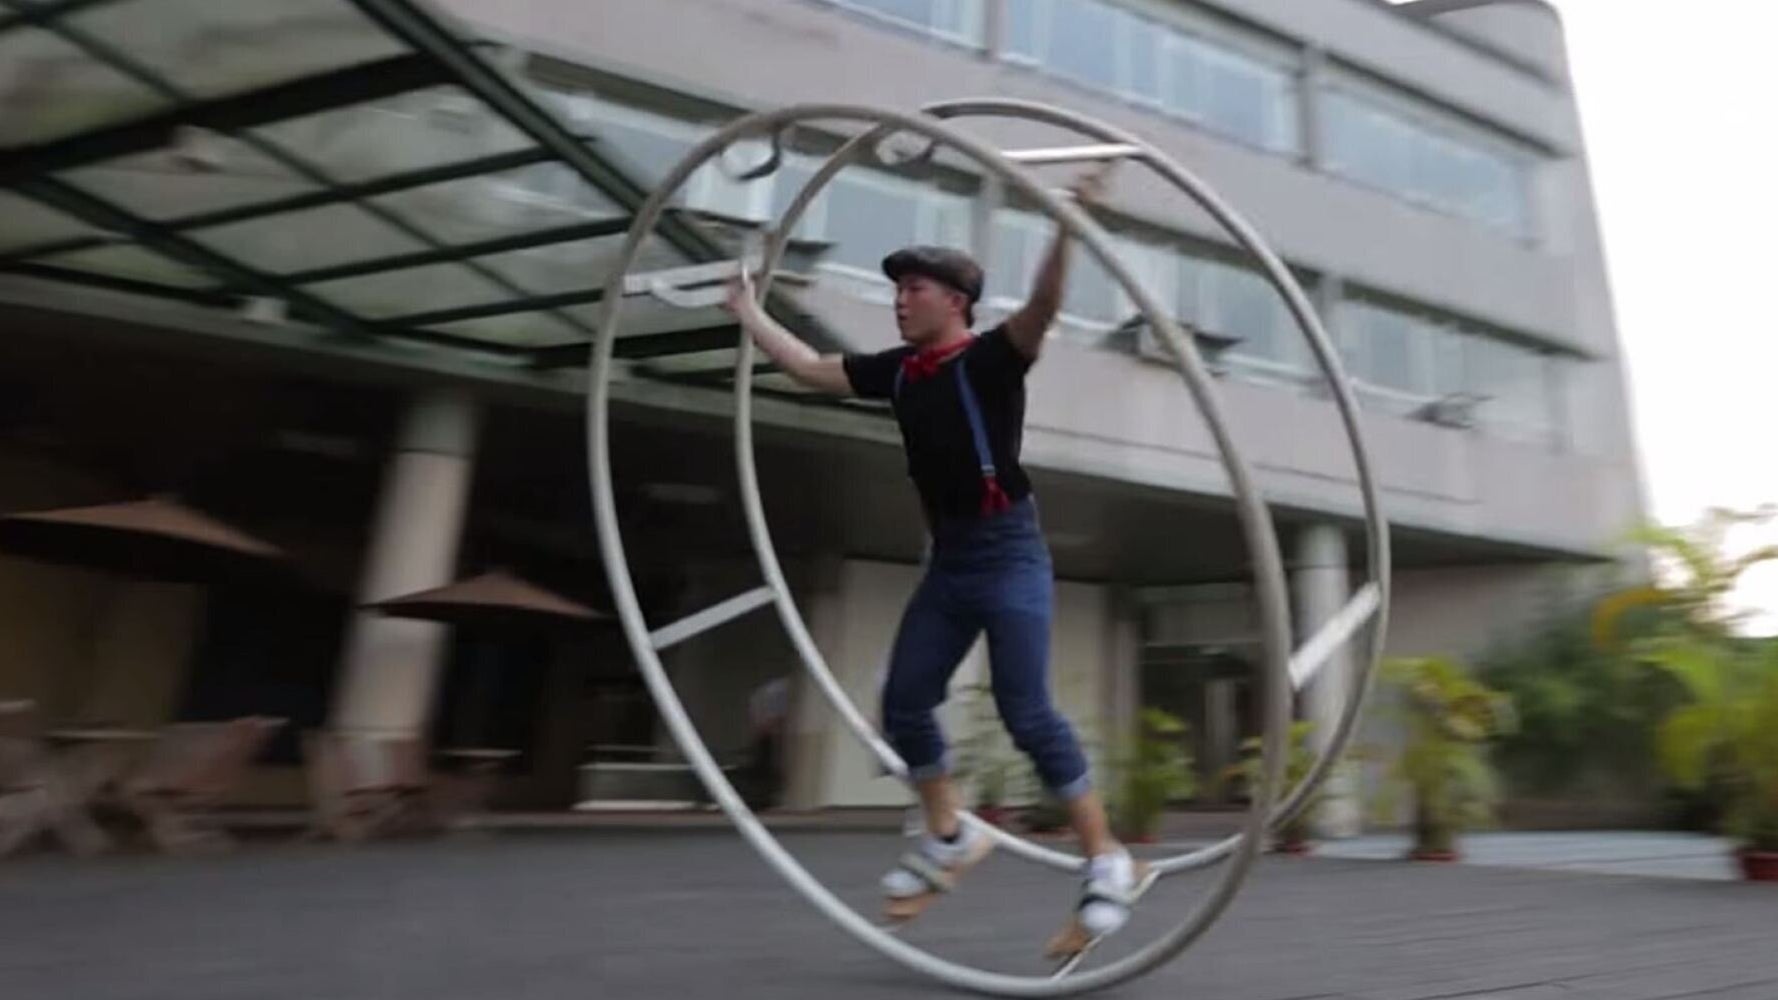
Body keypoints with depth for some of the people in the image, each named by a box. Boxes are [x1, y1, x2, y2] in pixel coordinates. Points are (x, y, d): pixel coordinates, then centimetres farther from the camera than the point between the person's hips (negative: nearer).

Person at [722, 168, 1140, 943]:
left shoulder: (990, 358, -8)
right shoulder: (898, 371, 10)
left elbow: (1042, 308, -27)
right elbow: (810, 368, 19)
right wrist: (745, 310, 25)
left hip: (1008, 553, -7)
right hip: (947, 559, 7)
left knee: (1027, 713, -11)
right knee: (903, 704, 7)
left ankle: (1106, 860, 6)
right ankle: (948, 838, 28)